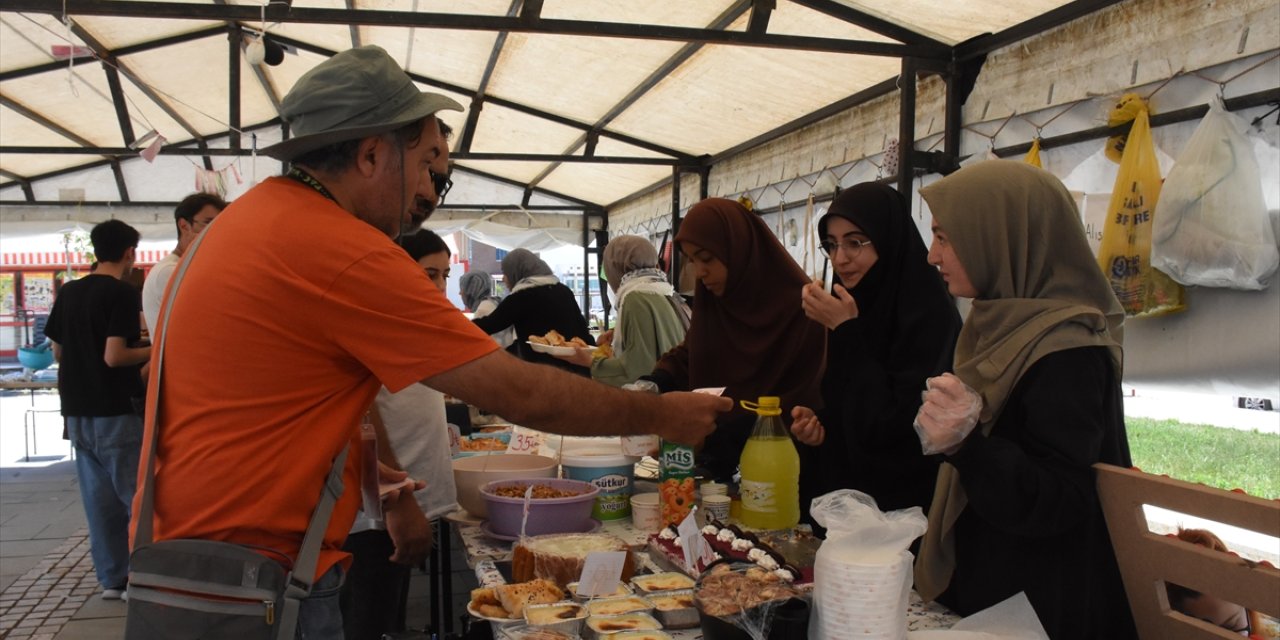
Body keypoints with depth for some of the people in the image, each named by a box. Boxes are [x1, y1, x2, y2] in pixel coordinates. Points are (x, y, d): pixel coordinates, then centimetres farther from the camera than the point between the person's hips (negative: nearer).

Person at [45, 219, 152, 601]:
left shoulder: (68, 292, 8)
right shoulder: (123, 294, -13)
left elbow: (58, 353, 13)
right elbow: (115, 356, -21)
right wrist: (153, 351, -5)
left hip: (77, 411, 7)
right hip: (116, 411, -7)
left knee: (99, 497, 11)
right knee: (136, 495, 2)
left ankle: (111, 578, 16)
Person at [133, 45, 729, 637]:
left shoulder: (250, 214, 7)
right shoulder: (342, 252, -22)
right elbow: (521, 395, -20)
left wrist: (386, 485, 14)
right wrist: (663, 415, -8)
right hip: (259, 585, -9)